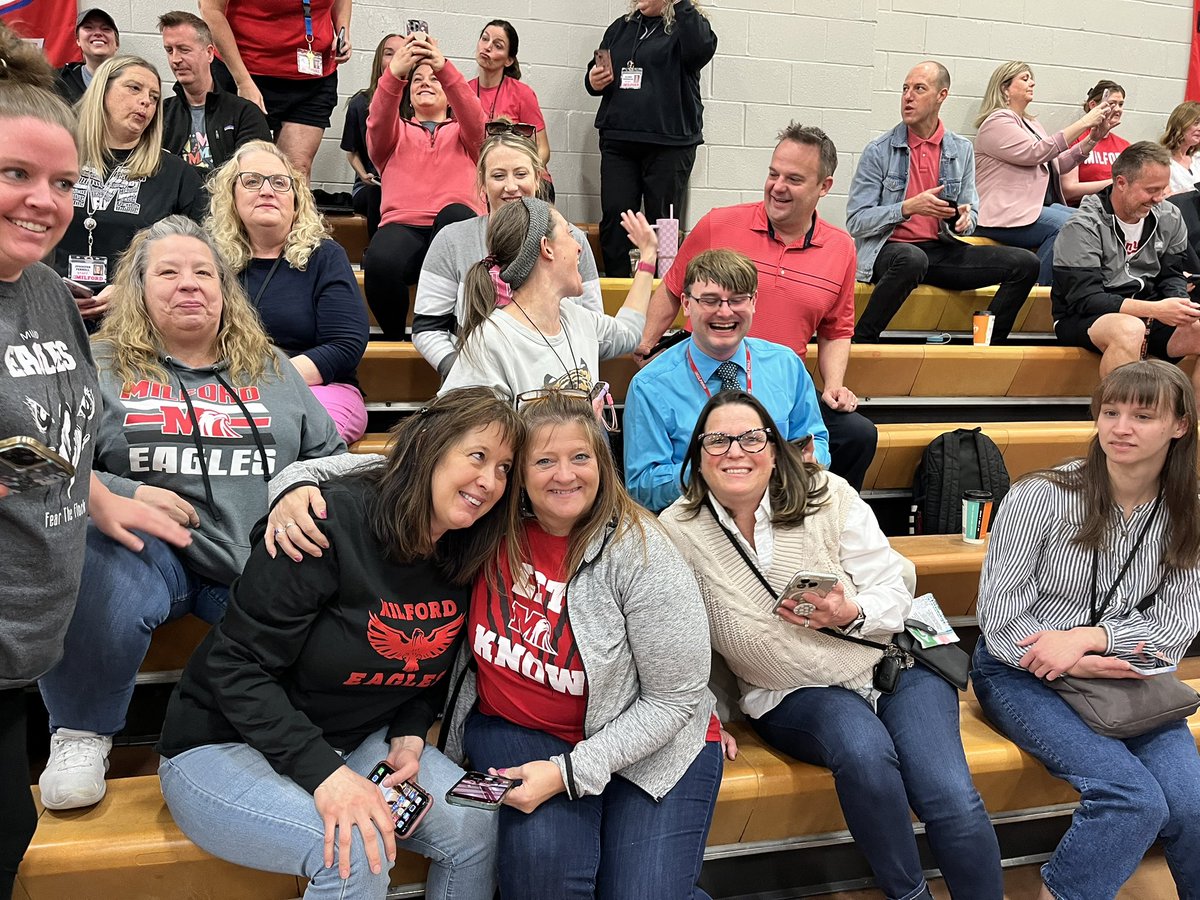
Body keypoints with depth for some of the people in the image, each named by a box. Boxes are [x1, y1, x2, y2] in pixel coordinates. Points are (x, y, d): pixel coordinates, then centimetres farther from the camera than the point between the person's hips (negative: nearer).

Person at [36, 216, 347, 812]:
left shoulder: (272, 370, 20)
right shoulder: (103, 367, 11)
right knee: (97, 571, -36)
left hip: (262, 561, 2)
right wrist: (124, 494, -14)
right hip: (149, 549, -1)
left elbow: (330, 455, 18)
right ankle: (82, 733, -6)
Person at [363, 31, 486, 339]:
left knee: (454, 214, -38)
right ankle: (394, 338, -11)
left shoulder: (462, 133, 27)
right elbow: (379, 121, 2)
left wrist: (444, 68, -17)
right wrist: (395, 72, -18)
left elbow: (474, 116, 2)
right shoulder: (396, 133, 27)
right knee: (380, 260, -36)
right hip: (403, 226, 0)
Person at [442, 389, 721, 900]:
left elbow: (675, 700, -15)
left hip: (648, 744, -1)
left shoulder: (641, 555, -19)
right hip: (514, 729, 2)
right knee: (543, 854, -27)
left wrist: (570, 772, -20)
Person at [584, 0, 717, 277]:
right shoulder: (621, 27, 18)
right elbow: (596, 74, 26)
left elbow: (701, 49, -20)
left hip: (670, 144, -4)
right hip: (618, 142, 4)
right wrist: (593, 81, 3)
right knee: (613, 218, -1)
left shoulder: (688, 24, 3)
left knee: (663, 223, 0)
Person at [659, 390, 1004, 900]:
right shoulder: (677, 533, -8)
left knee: (951, 797, -22)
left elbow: (894, 593, -5)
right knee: (863, 748, -33)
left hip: (893, 662, 1)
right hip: (792, 697, -1)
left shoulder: (828, 496, -7)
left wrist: (852, 614, -24)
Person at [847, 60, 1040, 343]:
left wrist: (964, 218, -10)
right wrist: (908, 208, -18)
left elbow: (971, 213, 16)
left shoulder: (962, 150, 11)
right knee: (912, 259, -42)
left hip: (942, 251, 5)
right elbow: (856, 221, -6)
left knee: (1025, 264, -10)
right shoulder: (879, 151, -2)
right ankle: (860, 342, -26)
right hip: (890, 250, -5)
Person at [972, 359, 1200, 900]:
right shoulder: (1041, 497, -12)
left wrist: (1091, 638, -20)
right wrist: (1077, 667, -24)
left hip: (1123, 674, 4)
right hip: (1023, 673, -4)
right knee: (1134, 802, -23)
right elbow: (998, 615, -11)